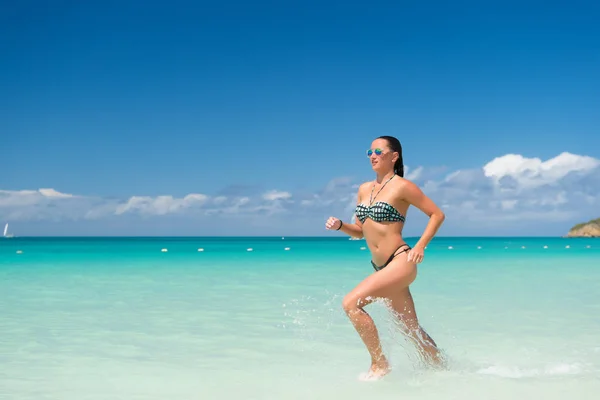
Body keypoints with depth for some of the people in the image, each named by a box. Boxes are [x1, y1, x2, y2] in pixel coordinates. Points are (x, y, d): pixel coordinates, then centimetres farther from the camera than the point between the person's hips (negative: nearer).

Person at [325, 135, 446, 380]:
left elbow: (437, 214, -3)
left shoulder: (402, 186, -7)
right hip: (381, 267, 7)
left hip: (401, 263, -7)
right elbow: (360, 231, 20)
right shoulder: (364, 189, 13)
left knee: (350, 303, -20)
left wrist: (420, 246, -12)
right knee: (411, 330, 12)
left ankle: (379, 365, -7)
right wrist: (340, 226, 1)